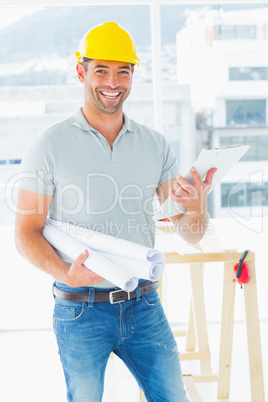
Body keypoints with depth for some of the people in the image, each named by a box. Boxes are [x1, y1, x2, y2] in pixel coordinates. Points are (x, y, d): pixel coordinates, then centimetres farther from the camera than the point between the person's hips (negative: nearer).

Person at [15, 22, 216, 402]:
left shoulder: (156, 145, 3)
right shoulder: (49, 146, -5)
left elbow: (190, 233, 2)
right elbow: (26, 231, -5)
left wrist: (196, 210, -21)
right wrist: (65, 273, -23)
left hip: (143, 305, 3)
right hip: (81, 310, -3)